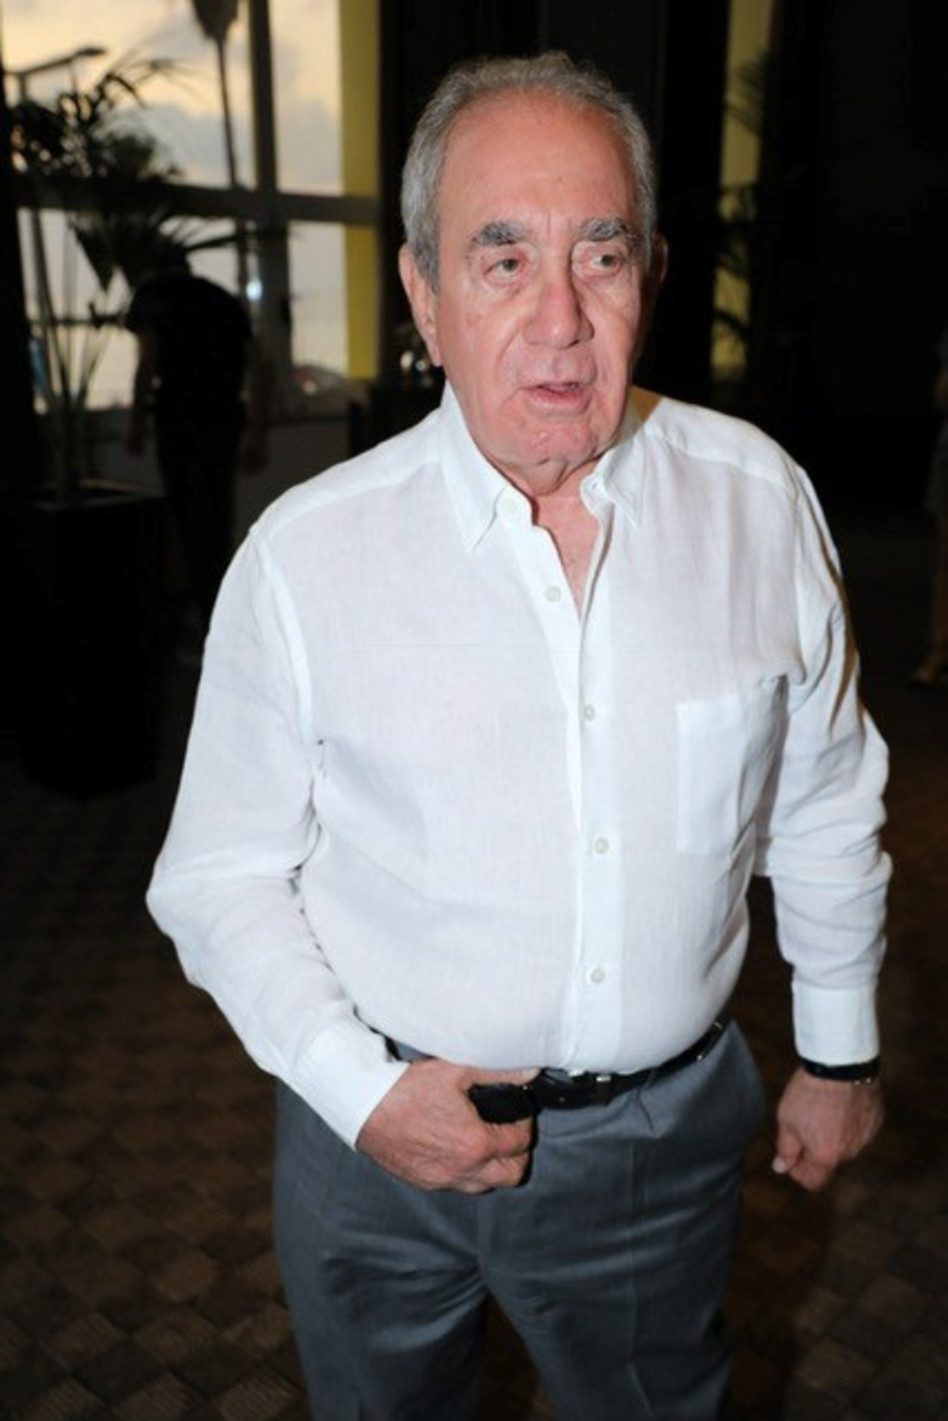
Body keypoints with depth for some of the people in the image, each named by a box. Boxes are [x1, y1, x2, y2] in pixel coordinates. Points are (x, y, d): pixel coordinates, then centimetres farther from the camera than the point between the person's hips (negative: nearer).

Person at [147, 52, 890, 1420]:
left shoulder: (758, 496, -9)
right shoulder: (305, 553, -16)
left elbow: (825, 801, 2)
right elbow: (220, 875, -6)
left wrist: (841, 1048, 10)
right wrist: (358, 1092, -15)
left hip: (667, 1133, 2)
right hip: (383, 1134, -1)